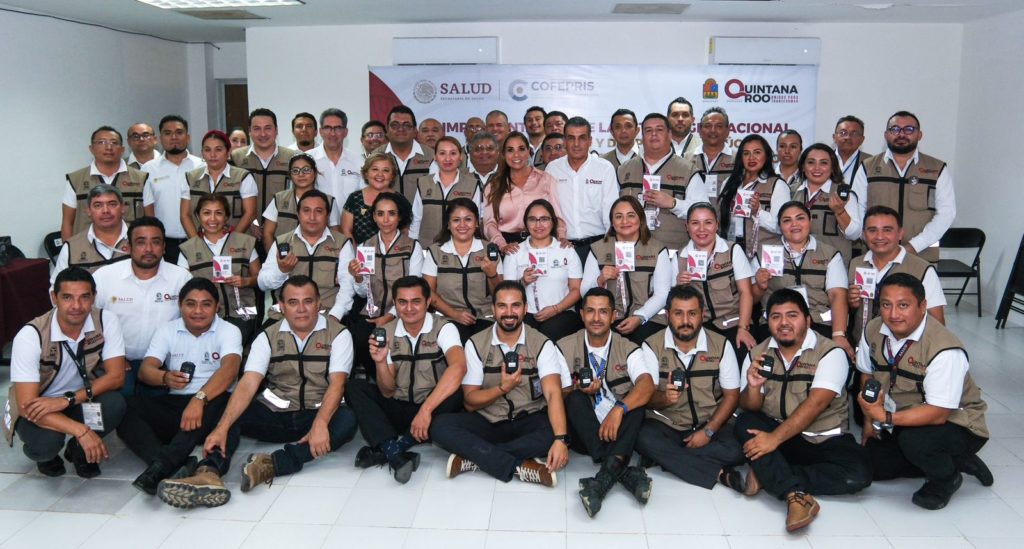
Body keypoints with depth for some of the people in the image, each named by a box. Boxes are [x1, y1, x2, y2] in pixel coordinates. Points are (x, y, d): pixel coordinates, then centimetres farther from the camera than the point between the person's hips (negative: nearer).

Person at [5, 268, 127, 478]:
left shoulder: (106, 321, -17)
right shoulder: (30, 336, -25)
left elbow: (116, 376, -18)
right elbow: (27, 404, -28)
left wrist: (67, 399, -32)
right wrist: (81, 431, -40)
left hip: (81, 402, 3)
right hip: (36, 410, -2)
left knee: (115, 403, -29)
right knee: (47, 441, -34)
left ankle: (79, 450, 3)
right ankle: (45, 454, 7)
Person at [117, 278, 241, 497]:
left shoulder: (229, 331, 0)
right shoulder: (167, 331, 12)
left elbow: (229, 369, -19)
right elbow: (145, 370, -1)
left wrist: (199, 398, -37)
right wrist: (164, 378, -26)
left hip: (210, 403, -3)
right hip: (172, 404, 3)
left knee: (221, 403, -38)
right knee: (125, 407, -23)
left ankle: (161, 465, -47)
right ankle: (176, 466, -44)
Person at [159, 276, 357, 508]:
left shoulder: (338, 334, -4)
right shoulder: (268, 337, 3)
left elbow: (336, 384, -16)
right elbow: (248, 384, -10)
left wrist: (320, 424, -35)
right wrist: (222, 427, -26)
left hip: (318, 414, -2)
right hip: (275, 414, 3)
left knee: (346, 421, -34)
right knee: (231, 414, -21)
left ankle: (272, 464, -44)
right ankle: (208, 473, -45)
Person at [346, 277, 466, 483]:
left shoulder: (443, 328, -12)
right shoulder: (387, 333, 0)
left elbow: (458, 368, -33)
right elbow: (387, 392, -1)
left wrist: (425, 410, -39)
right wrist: (380, 362, -21)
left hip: (434, 408, -4)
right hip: (397, 410, 4)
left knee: (455, 396, -34)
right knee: (354, 387, -17)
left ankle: (387, 450, -26)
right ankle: (396, 454, -35)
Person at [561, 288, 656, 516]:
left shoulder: (628, 349, 2)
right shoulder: (565, 347, 4)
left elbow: (647, 385, -17)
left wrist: (619, 409, -36)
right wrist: (578, 390, -20)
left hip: (619, 431, 0)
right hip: (582, 434, 0)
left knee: (636, 401, -28)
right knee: (575, 398, -29)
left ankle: (606, 475, -46)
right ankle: (624, 472, -42)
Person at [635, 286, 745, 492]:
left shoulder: (721, 345, -1)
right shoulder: (652, 346, -4)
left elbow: (731, 395, 1)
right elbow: (647, 397, -6)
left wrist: (708, 431, -13)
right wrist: (665, 398, -32)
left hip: (711, 425, 0)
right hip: (666, 425, 0)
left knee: (737, 448, -30)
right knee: (644, 438, -34)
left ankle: (666, 458, -18)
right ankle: (720, 473, -26)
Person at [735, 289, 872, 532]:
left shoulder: (830, 353, -11)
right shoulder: (757, 354, 3)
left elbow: (815, 404, -23)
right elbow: (749, 408, 0)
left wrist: (775, 438, -32)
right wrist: (753, 387, -24)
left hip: (824, 440, -2)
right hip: (776, 432, 2)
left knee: (858, 473, -29)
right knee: (745, 423, -27)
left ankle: (768, 475, -21)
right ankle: (796, 494, -36)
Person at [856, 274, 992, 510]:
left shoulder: (945, 350, -30)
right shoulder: (874, 330, -9)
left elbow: (938, 414, -31)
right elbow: (866, 374, 9)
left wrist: (886, 418, -37)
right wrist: (870, 418, 6)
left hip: (955, 424, -7)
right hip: (902, 422, 8)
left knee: (914, 440, -36)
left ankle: (946, 478, 0)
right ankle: (947, 461, 15)